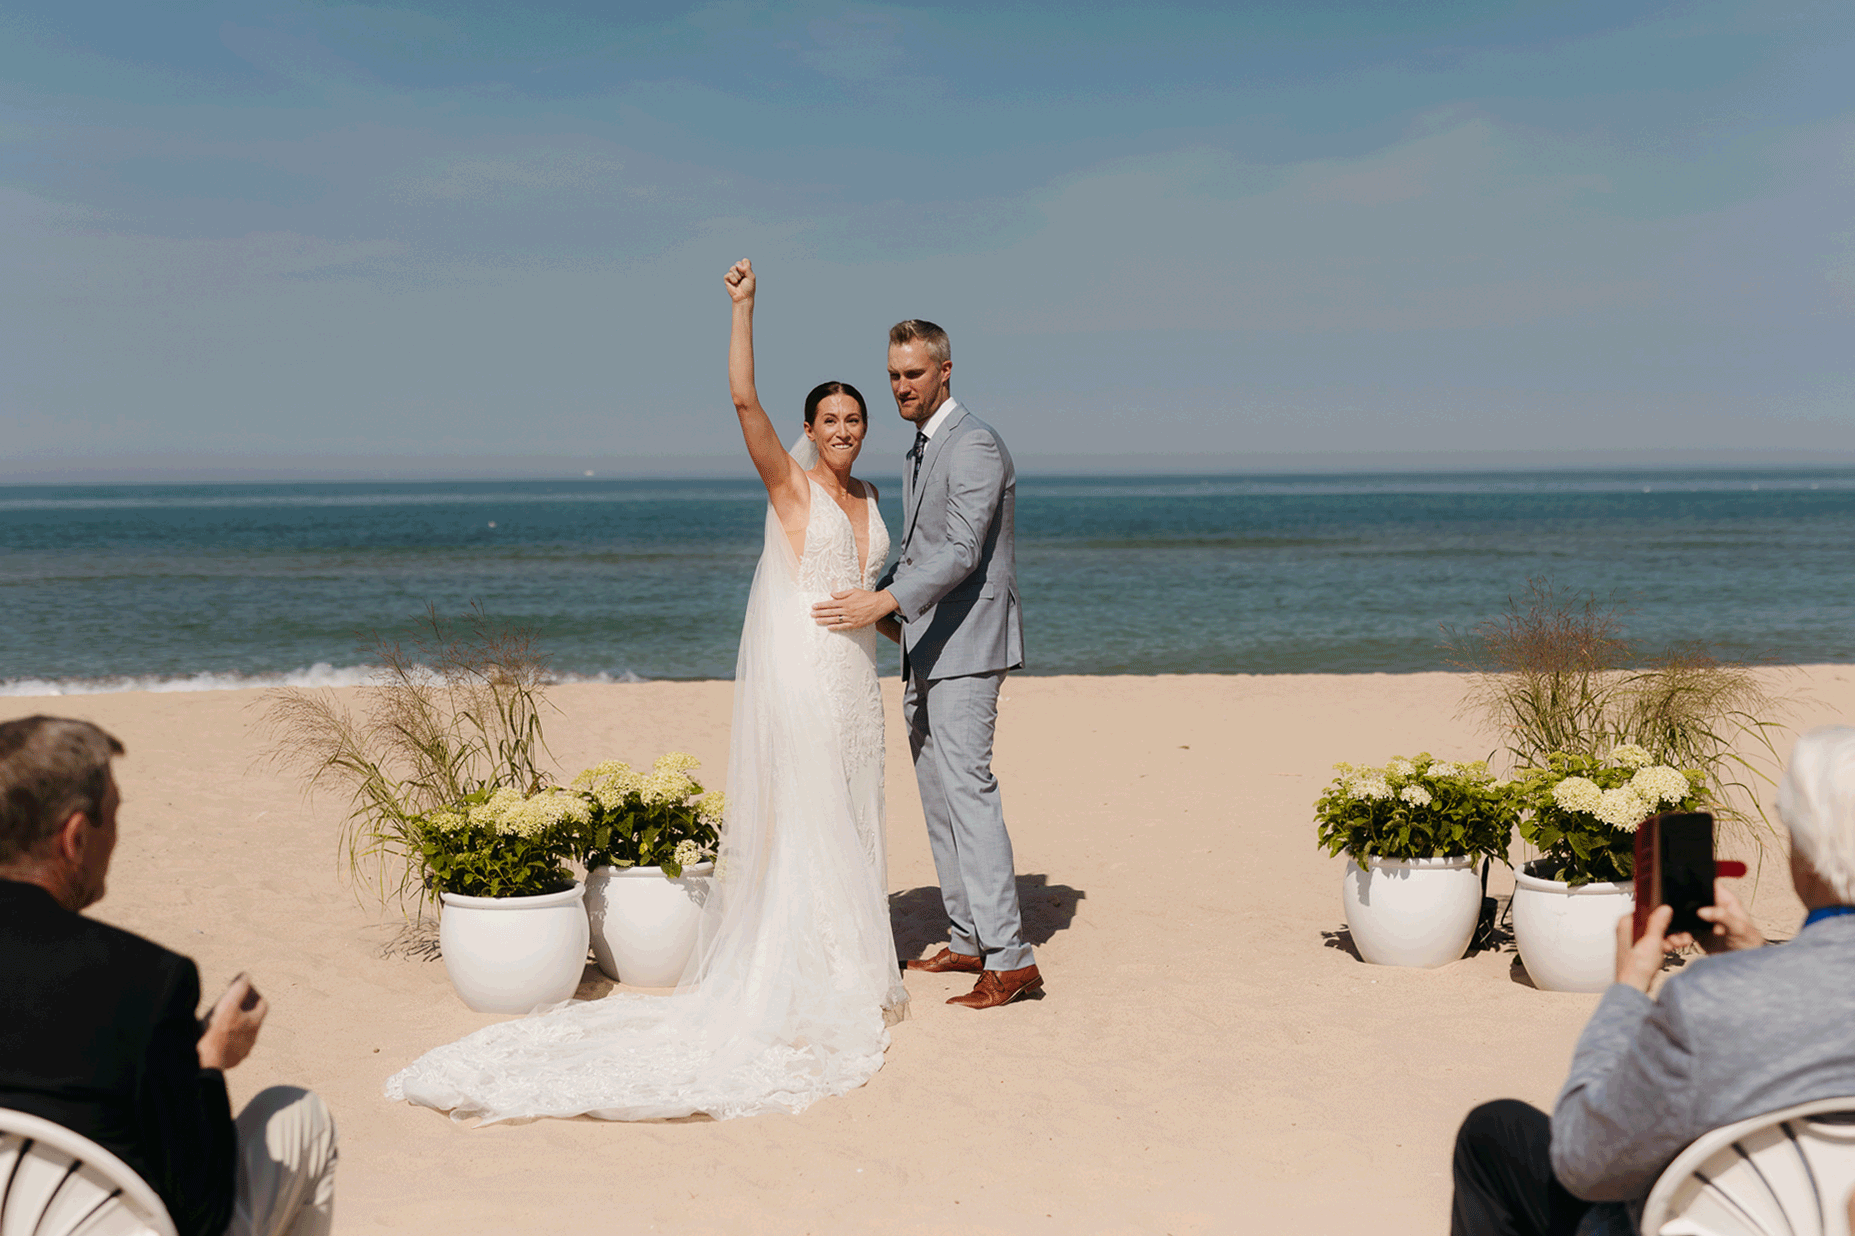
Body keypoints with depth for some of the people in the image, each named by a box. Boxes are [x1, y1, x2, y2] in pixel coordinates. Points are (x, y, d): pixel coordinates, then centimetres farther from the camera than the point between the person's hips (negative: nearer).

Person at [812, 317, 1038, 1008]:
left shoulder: (974, 445, -13)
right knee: (937, 796, 12)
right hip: (925, 650, 10)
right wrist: (869, 601, 16)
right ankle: (967, 940, 20)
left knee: (967, 789, -14)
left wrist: (885, 601, -31)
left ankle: (1009, 958, -13)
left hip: (966, 647, -10)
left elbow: (962, 551, -23)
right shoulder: (919, 452, 19)